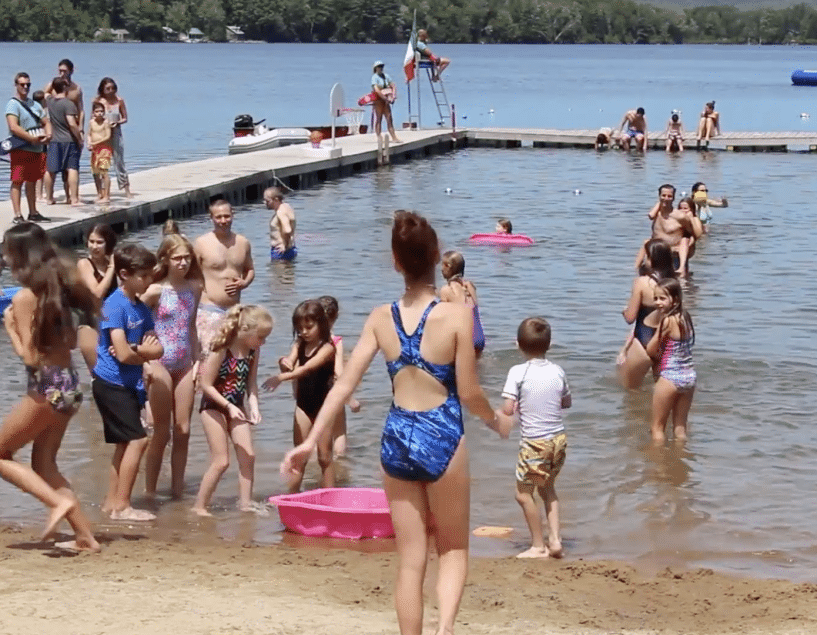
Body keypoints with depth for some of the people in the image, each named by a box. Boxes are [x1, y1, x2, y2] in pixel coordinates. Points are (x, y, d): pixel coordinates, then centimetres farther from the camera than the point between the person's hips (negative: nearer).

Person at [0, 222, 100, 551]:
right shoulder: (59, 288, 7)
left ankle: (58, 501, -6)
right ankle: (85, 536, 16)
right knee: (43, 465, 18)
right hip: (69, 383, 8)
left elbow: (30, 357, -16)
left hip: (47, 387, -8)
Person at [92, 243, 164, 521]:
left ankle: (112, 502, 23)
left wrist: (136, 350, -16)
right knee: (137, 439, -11)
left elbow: (157, 349, 4)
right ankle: (121, 506, -7)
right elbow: (123, 354, -23)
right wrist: (144, 352, -3)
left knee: (126, 443, 14)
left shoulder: (141, 307, 9)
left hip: (129, 384, 9)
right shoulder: (115, 305, -17)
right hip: (111, 383, -9)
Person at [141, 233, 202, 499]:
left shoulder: (194, 287, 6)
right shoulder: (156, 290, -11)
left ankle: (178, 489, 17)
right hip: (160, 364, -5)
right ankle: (150, 492, 10)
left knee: (183, 431, 7)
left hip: (185, 365, 5)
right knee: (162, 432, 0)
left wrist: (197, 359, 11)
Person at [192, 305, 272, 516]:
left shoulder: (252, 352, -2)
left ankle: (245, 501, 13)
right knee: (221, 461, -7)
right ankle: (199, 506, 3)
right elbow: (206, 384, -19)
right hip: (214, 407, -6)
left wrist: (254, 406, -11)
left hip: (236, 407, 6)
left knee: (248, 455, 1)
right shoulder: (222, 351, -22)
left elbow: (251, 382, 5)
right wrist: (229, 406, -23)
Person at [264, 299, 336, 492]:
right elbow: (290, 365, -5)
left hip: (323, 406, -5)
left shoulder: (327, 348, -14)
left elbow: (307, 368, -29)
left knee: (324, 456, 1)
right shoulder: (299, 345, 6)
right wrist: (283, 363, -30)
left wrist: (281, 377, -41)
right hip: (303, 404, 5)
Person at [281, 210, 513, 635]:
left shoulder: (380, 318, -2)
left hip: (396, 440, 3)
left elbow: (344, 384, -2)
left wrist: (310, 442, 2)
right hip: (442, 440, -3)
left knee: (410, 560, 13)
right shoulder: (456, 316, -11)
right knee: (453, 548, 15)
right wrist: (497, 421, 12)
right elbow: (468, 393, -8)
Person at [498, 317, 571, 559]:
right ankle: (555, 539, 16)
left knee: (524, 493, 8)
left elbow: (508, 409, -17)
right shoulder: (557, 372, 1)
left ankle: (538, 546, 13)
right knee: (547, 489, 23)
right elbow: (567, 402, 15)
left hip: (534, 443, -6)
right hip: (558, 439, 6)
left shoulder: (518, 372, -13)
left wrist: (520, 406, 4)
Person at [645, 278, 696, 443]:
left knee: (657, 427, 6)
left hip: (670, 377, -8)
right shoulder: (685, 318, 5)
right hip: (689, 375, 8)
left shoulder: (668, 321, -17)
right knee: (680, 428, 15)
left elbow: (650, 350, -9)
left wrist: (659, 356, 10)